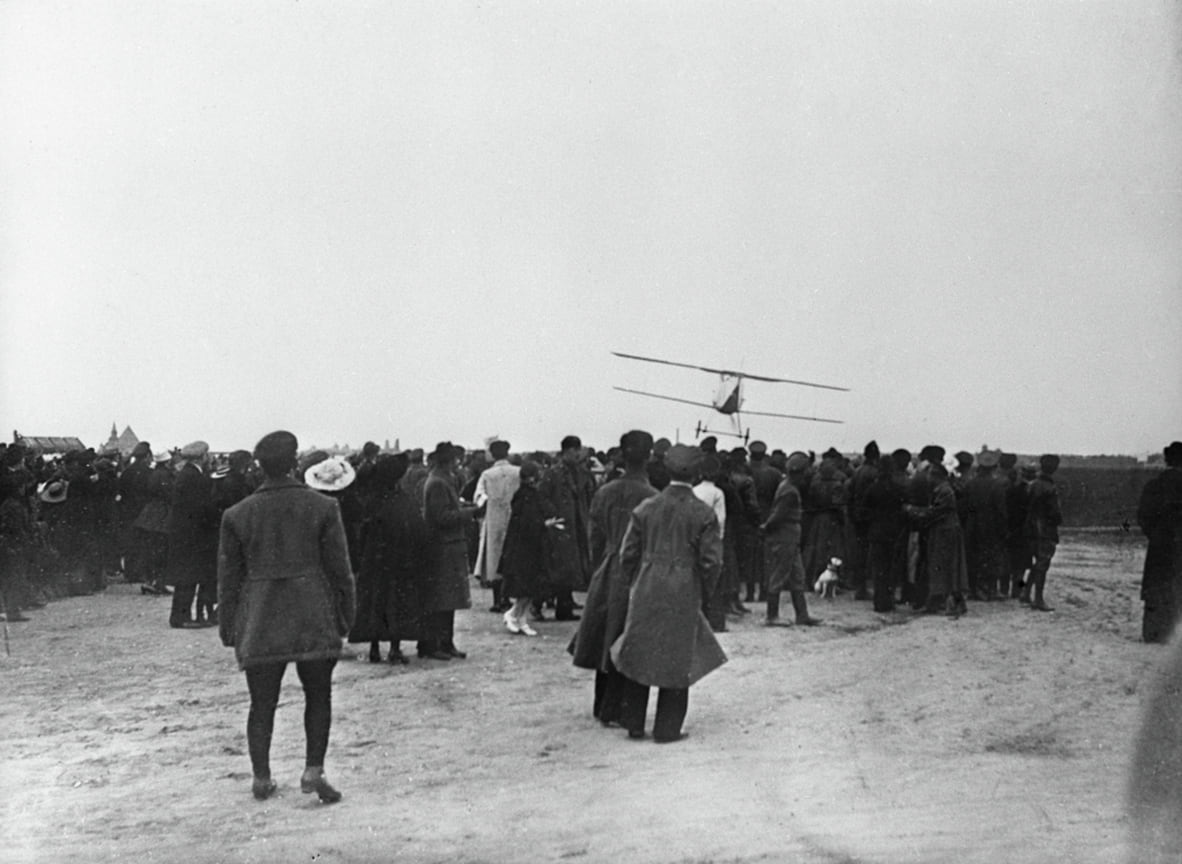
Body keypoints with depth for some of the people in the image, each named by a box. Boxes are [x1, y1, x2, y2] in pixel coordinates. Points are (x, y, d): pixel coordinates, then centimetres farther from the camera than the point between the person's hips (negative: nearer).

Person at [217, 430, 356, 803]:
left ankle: (261, 778, 10)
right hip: (313, 617, -1)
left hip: (260, 622, 1)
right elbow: (339, 568, 0)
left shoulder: (237, 515, 2)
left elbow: (228, 577, 6)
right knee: (318, 696, 12)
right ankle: (313, 770, 4)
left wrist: (228, 627, 13)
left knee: (262, 703, 9)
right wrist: (345, 614, 9)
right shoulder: (322, 507, -2)